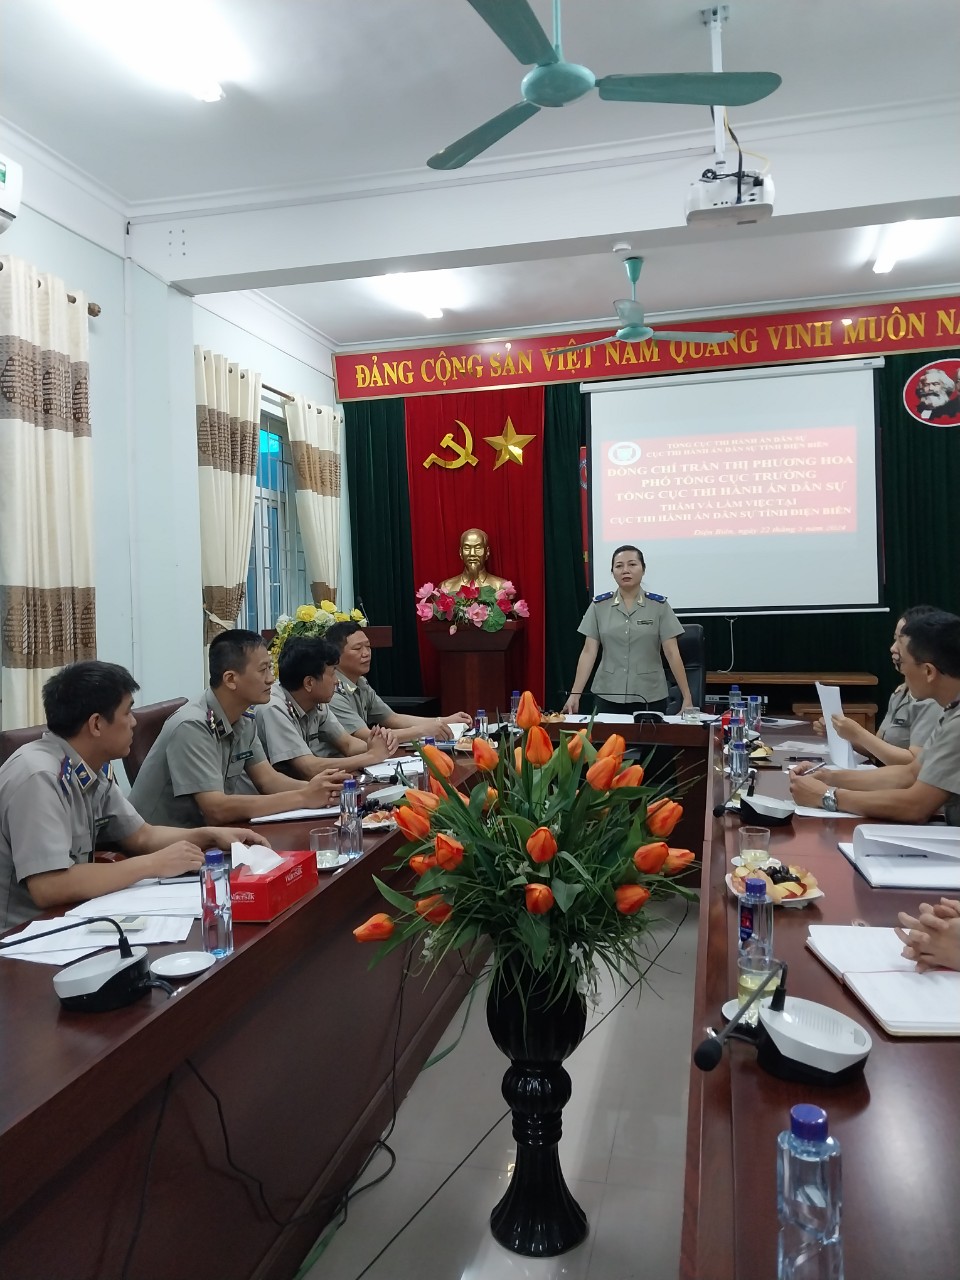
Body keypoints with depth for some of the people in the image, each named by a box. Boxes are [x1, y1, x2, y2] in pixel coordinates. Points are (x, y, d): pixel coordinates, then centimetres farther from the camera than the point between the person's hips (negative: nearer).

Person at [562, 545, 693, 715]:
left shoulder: (659, 605, -2)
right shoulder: (599, 605, 1)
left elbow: (672, 653, -5)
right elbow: (589, 652, -1)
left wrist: (687, 697, -9)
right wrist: (575, 694, -8)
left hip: (650, 697, -1)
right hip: (608, 697, 1)